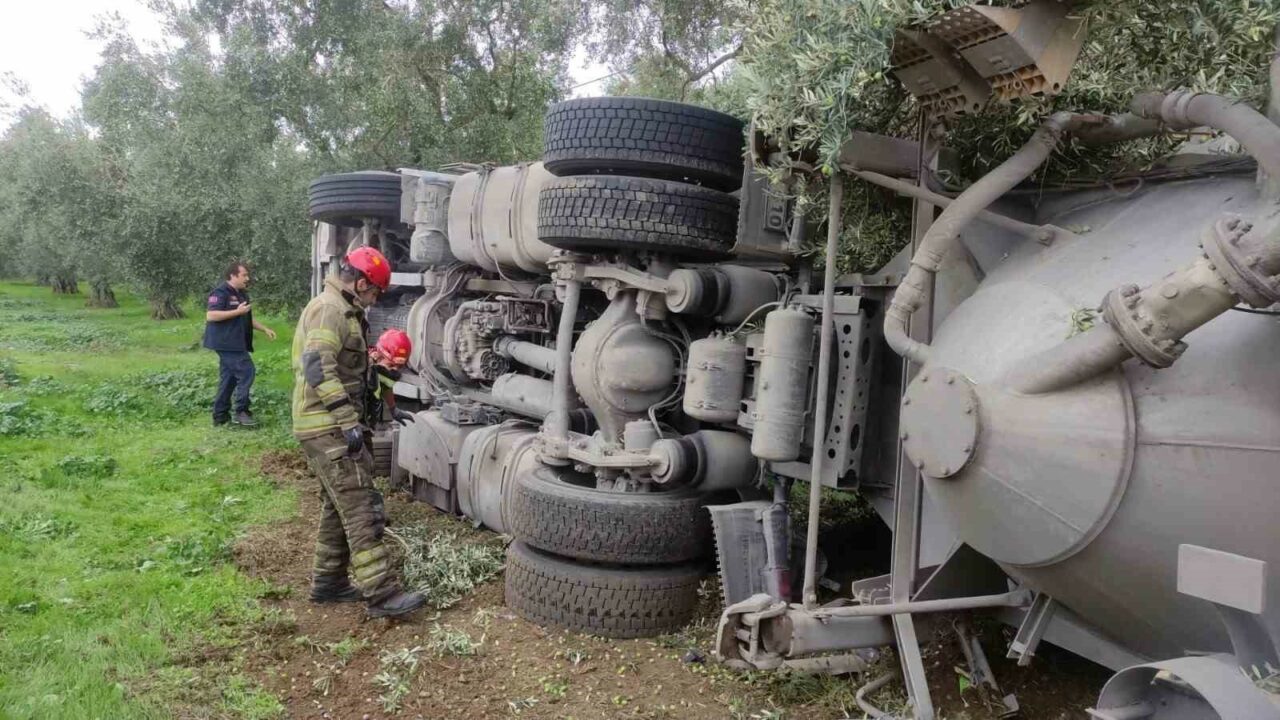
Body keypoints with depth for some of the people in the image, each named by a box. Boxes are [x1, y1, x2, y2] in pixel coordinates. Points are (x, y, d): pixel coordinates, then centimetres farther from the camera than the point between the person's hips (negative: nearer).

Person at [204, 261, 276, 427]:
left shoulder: (241, 294, 18)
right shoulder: (220, 292, -12)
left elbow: (248, 319, 26)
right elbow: (210, 315, -22)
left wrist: (265, 329, 15)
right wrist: (237, 312, -23)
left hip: (236, 343, 10)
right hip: (226, 343, -10)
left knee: (228, 377, 12)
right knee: (246, 372, -14)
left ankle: (220, 416, 18)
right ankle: (241, 412, -10)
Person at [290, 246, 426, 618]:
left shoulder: (342, 312, 20)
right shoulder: (329, 310, -14)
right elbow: (318, 367, -26)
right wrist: (348, 420, -29)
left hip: (332, 427, 11)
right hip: (328, 428, -11)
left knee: (338, 505, 17)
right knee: (361, 508, -11)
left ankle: (328, 581, 26)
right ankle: (382, 593, -10)